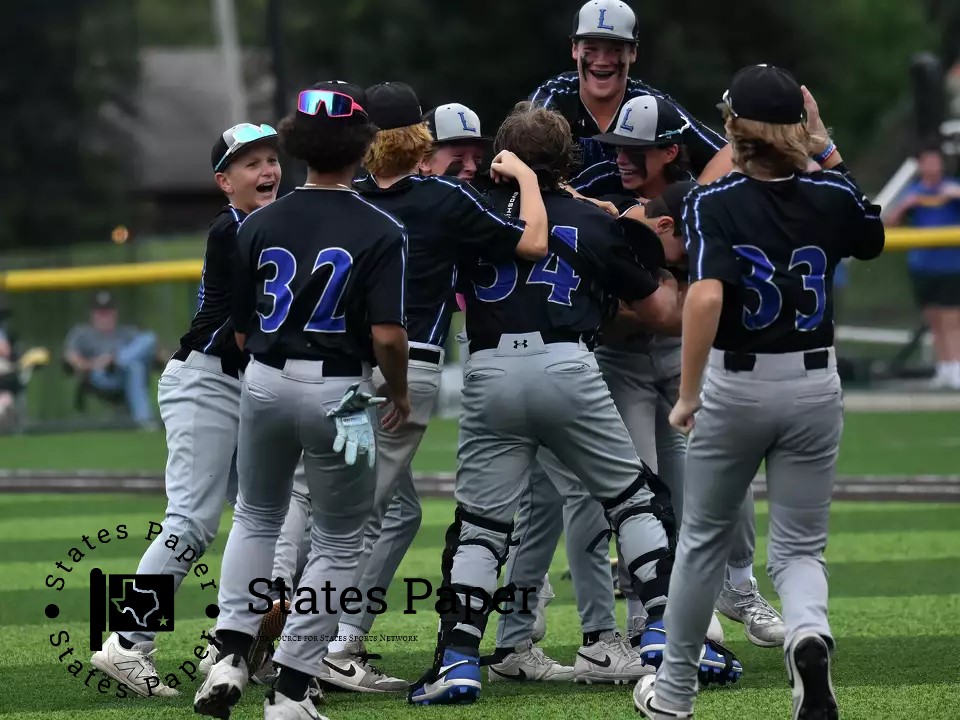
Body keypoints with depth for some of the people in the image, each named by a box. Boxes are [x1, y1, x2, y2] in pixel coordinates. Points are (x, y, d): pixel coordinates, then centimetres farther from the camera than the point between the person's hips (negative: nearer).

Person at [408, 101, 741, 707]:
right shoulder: (596, 223, 14)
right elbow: (662, 309, 21)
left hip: (490, 372, 0)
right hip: (567, 367, 0)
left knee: (480, 523, 6)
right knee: (632, 498, 16)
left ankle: (458, 658, -6)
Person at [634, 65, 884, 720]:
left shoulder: (713, 203, -14)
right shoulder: (831, 196, -5)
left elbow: (706, 297, -28)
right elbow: (872, 237, 19)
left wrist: (688, 396, -19)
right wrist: (827, 148, 14)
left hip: (735, 388, -2)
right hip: (815, 388, 2)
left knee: (704, 540, 17)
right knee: (800, 547, 10)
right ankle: (809, 634, -24)